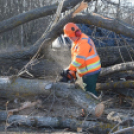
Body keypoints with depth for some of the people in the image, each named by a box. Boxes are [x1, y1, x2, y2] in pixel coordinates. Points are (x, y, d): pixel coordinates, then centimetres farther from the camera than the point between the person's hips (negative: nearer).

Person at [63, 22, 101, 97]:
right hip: (86, 72, 11)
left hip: (91, 71, -10)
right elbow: (75, 57, 15)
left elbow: (79, 59, -30)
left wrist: (70, 69, -29)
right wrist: (74, 70, 8)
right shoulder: (76, 41, 11)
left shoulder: (83, 42, -22)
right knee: (88, 89, 17)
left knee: (90, 91, -10)